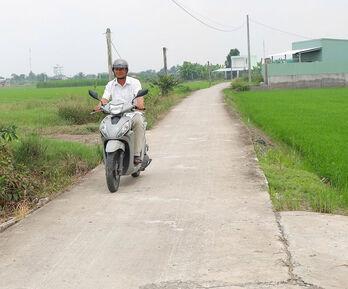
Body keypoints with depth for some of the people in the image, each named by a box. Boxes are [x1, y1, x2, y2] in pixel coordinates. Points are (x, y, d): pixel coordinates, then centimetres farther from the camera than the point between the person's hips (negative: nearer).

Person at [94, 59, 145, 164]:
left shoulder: (134, 82, 5)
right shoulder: (110, 84, 14)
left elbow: (139, 96, -11)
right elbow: (105, 98, 2)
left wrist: (140, 104, -35)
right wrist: (100, 105, -22)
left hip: (133, 113, -2)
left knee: (138, 122, -36)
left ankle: (136, 154, -35)